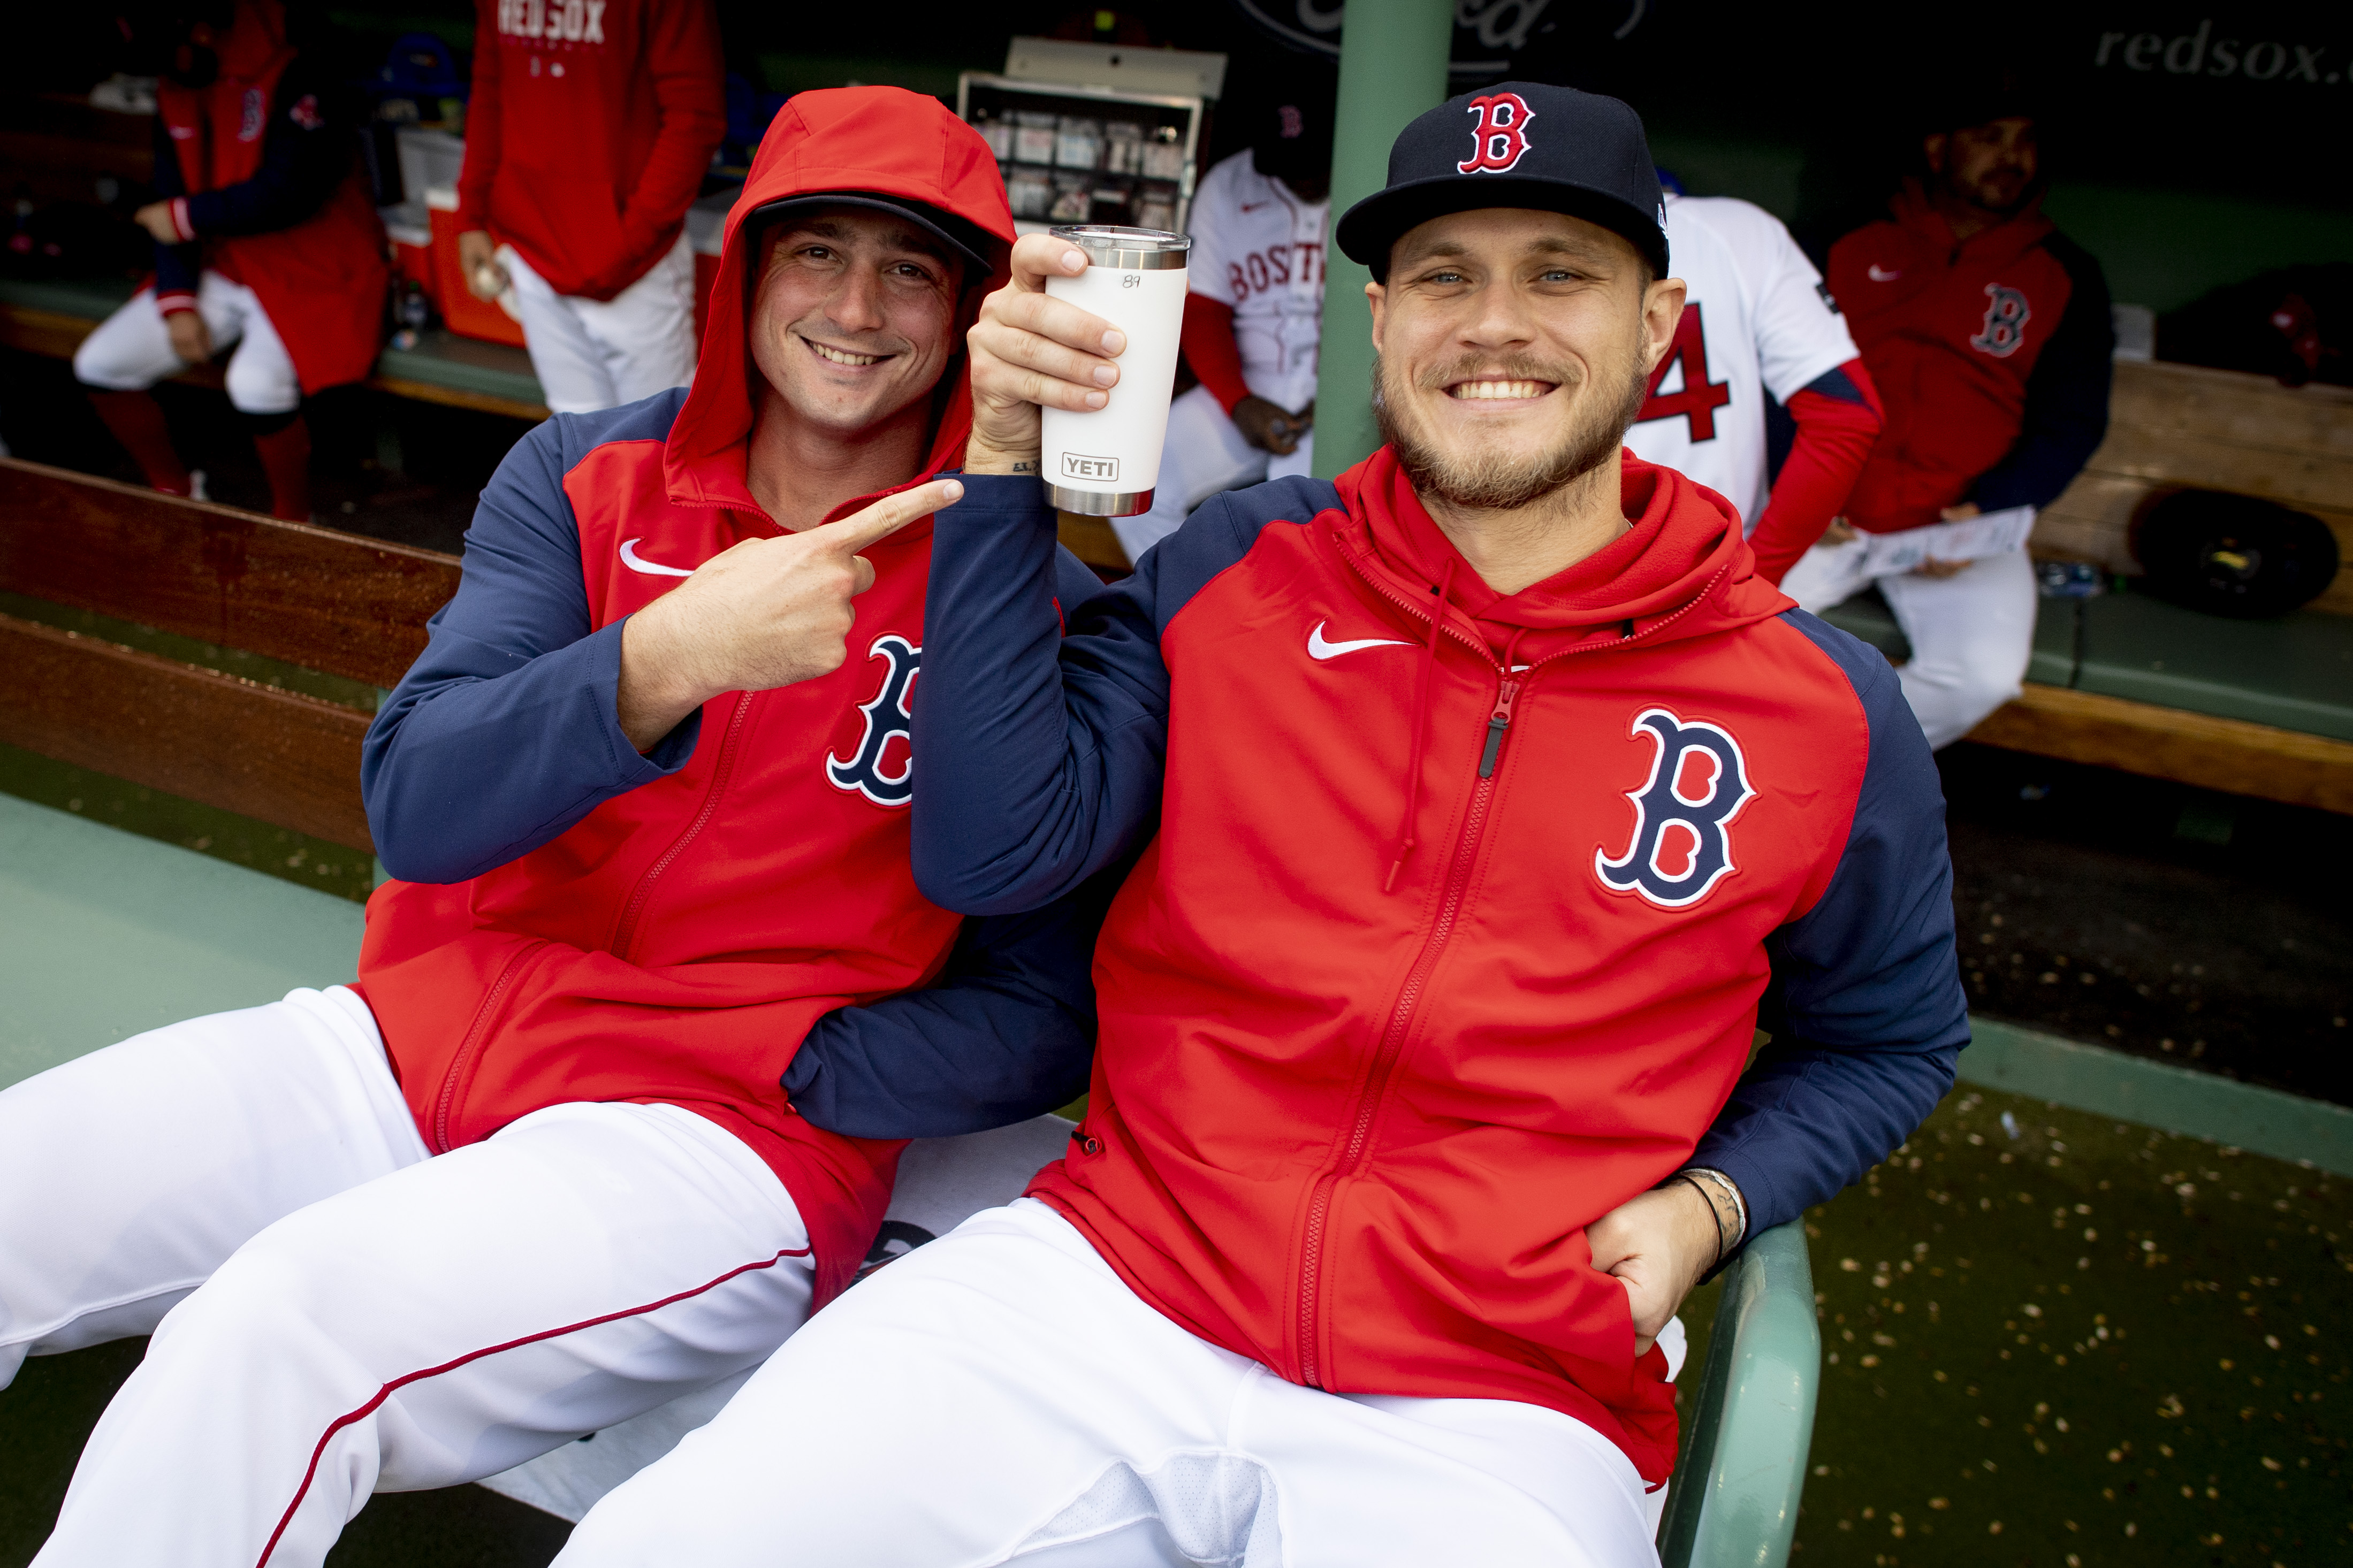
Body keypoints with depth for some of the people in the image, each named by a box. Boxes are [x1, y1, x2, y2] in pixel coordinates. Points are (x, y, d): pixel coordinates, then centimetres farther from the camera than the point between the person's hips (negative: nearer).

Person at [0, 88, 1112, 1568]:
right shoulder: (582, 481, 6)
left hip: (732, 1134, -4)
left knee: (277, 1332, -28)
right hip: (420, 1031, 5)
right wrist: (666, 658, -22)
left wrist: (770, 1074, -13)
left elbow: (1041, 1022, -2)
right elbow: (414, 812, -6)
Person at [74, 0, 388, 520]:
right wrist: (177, 301, -2)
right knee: (100, 365, 0)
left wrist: (185, 218, -13)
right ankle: (175, 492, 22)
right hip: (224, 268, 8)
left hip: (311, 273, -8)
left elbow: (284, 193, -25)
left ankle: (292, 523, -10)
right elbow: (170, 201, 9)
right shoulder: (176, 92, 7)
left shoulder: (295, 81, -18)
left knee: (256, 383, -34)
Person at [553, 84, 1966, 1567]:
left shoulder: (1826, 712, 3)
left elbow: (1887, 1041, 18)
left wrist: (1707, 1203, 0)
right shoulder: (1238, 568, 5)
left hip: (1493, 1411, 1)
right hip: (1099, 1288, 1)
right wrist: (1010, 463, -8)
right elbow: (992, 856, -4)